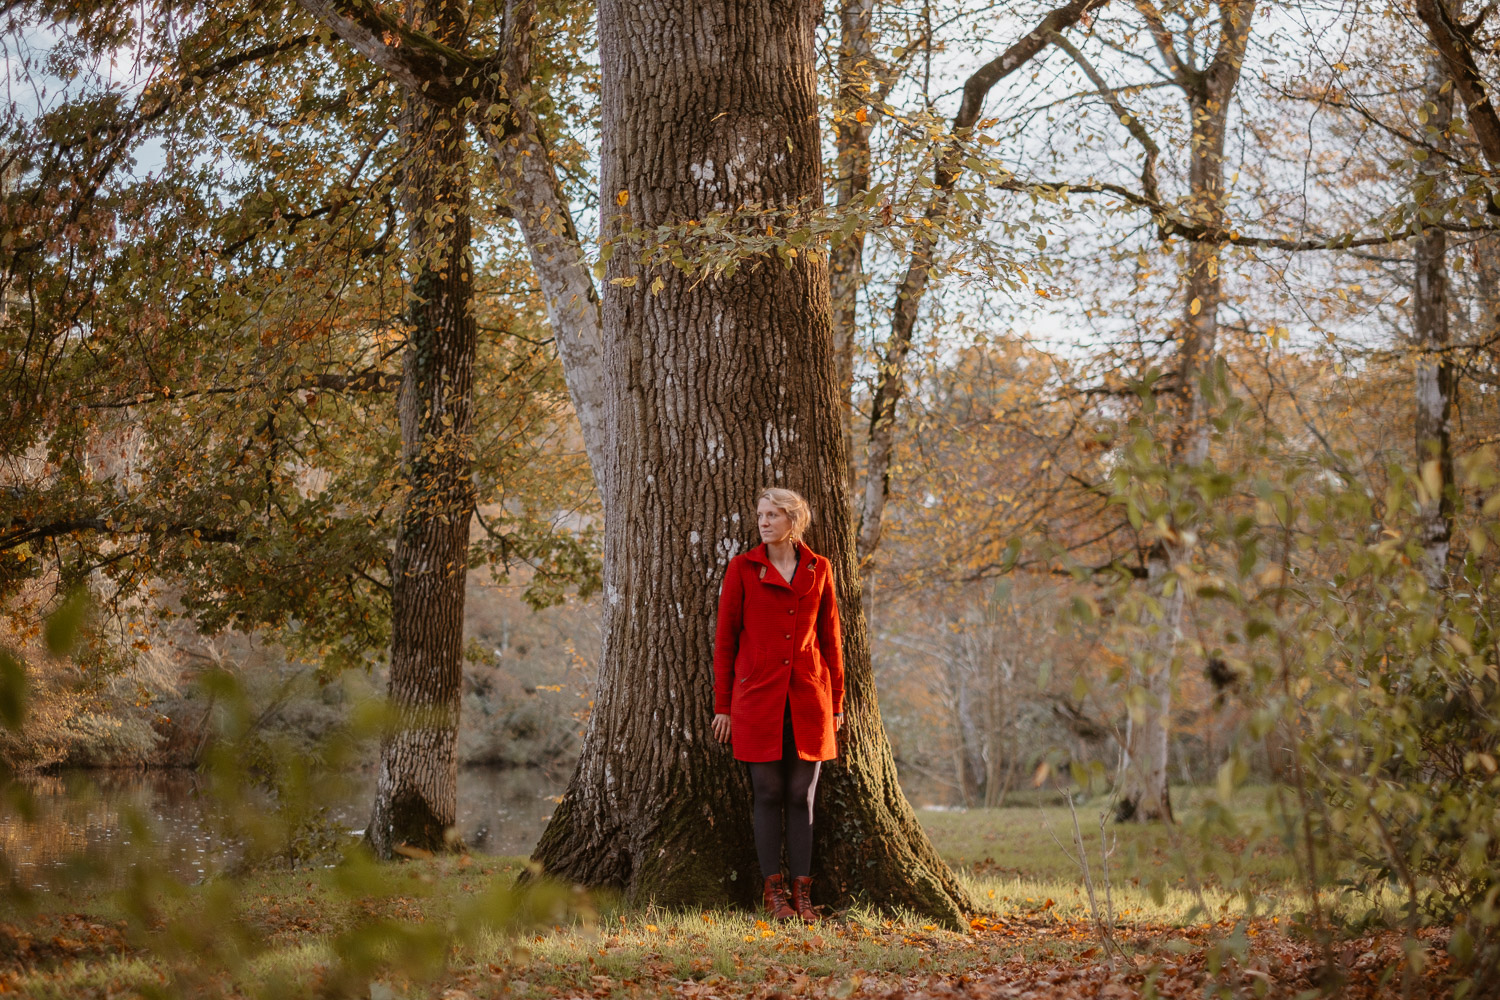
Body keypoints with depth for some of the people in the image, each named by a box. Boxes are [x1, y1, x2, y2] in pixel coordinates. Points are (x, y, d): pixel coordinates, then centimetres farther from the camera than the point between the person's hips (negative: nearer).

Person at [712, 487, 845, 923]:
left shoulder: (818, 569, 7)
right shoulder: (743, 568, 1)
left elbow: (831, 638, 12)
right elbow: (724, 639, 2)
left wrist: (836, 703, 10)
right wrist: (722, 705, -1)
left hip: (807, 698, 2)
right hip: (758, 695, -2)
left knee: (802, 797, 3)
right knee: (769, 794, 0)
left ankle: (802, 892, 8)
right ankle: (773, 891, 8)